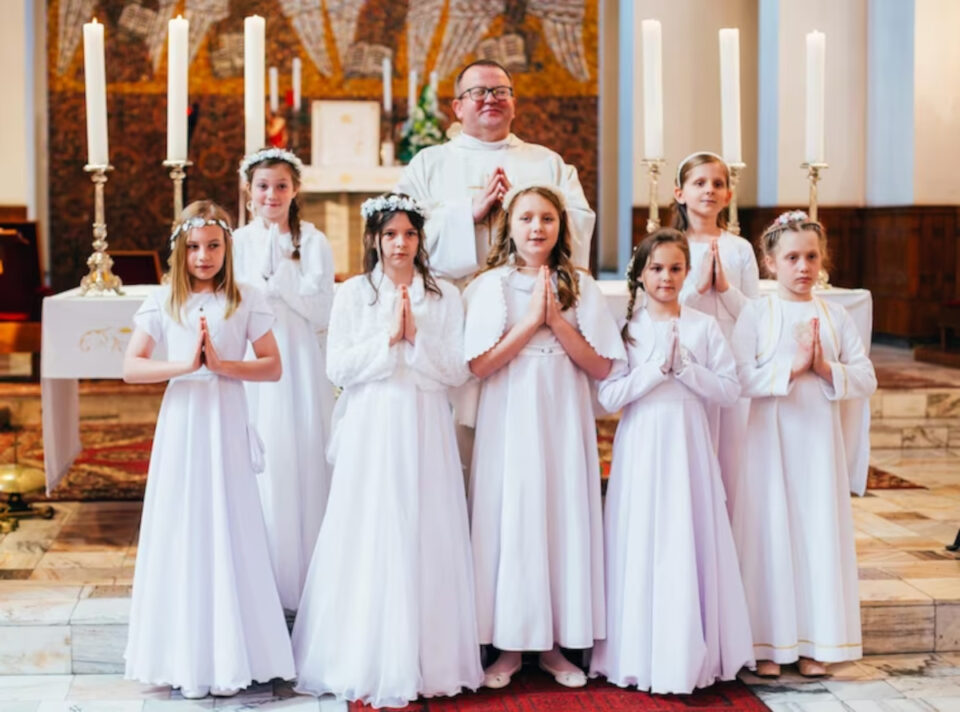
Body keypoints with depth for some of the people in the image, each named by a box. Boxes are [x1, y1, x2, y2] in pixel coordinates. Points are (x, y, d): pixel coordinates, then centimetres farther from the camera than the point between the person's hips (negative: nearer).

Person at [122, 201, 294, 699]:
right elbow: (131, 367, -3)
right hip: (181, 423, 1)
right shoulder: (162, 302, 4)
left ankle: (230, 656, 13)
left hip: (226, 425, -1)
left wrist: (221, 363, -14)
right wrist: (185, 364, -15)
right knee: (182, 531, 3)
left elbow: (273, 367, -2)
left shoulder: (245, 302, 2)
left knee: (228, 531, 2)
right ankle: (186, 658, 12)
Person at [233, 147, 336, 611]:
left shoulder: (312, 242, 3)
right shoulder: (237, 242, 8)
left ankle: (305, 583, 8)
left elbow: (321, 310, -7)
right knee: (259, 467, -1)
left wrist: (278, 270, -11)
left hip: (302, 368, -1)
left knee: (303, 466, -3)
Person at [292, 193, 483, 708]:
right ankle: (366, 661, 7)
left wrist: (415, 337, -12)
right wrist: (387, 339, -11)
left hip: (425, 430, 1)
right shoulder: (353, 294, 5)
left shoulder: (444, 297, 7)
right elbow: (338, 368, -3)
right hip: (371, 429, -1)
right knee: (368, 540, -1)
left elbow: (457, 370, -1)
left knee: (423, 539, 2)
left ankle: (423, 659, 11)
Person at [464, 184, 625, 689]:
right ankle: (509, 644, 11)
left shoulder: (581, 286, 5)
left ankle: (554, 644, 15)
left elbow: (601, 367, -1)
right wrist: (530, 320, -12)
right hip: (509, 419, -2)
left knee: (564, 520, 3)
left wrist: (557, 320, -11)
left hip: (565, 420, 2)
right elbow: (478, 365, -9)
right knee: (510, 521, 0)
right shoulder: (490, 286, 0)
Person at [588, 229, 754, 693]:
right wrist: (657, 367, -13)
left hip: (688, 445, 1)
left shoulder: (704, 327, 5)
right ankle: (639, 654, 9)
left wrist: (684, 366, -12)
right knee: (640, 546, 0)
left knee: (689, 545, 0)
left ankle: (688, 655, 10)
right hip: (640, 447, -1)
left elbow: (729, 390, -1)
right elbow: (608, 396, -7)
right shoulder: (625, 326, 2)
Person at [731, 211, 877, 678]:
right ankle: (769, 643, 9)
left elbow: (866, 378, 2)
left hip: (821, 435, 3)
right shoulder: (757, 314, -2)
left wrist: (826, 368, -13)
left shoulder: (835, 316, 7)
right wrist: (792, 366, -19)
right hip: (772, 435, -3)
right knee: (772, 533, 0)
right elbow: (741, 379, -13)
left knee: (820, 531, 5)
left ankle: (814, 643, 15)